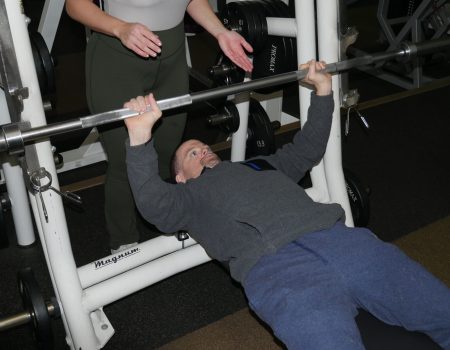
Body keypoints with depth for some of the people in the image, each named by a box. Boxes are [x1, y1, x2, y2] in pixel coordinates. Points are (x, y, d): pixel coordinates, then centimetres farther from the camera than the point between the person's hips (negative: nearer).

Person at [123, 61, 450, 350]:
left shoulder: (260, 165, 38)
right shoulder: (190, 196, 22)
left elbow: (306, 149, 41)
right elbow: (153, 203, 1)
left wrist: (323, 91, 33)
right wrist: (141, 136, -14)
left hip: (343, 239, 5)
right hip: (276, 266, -5)